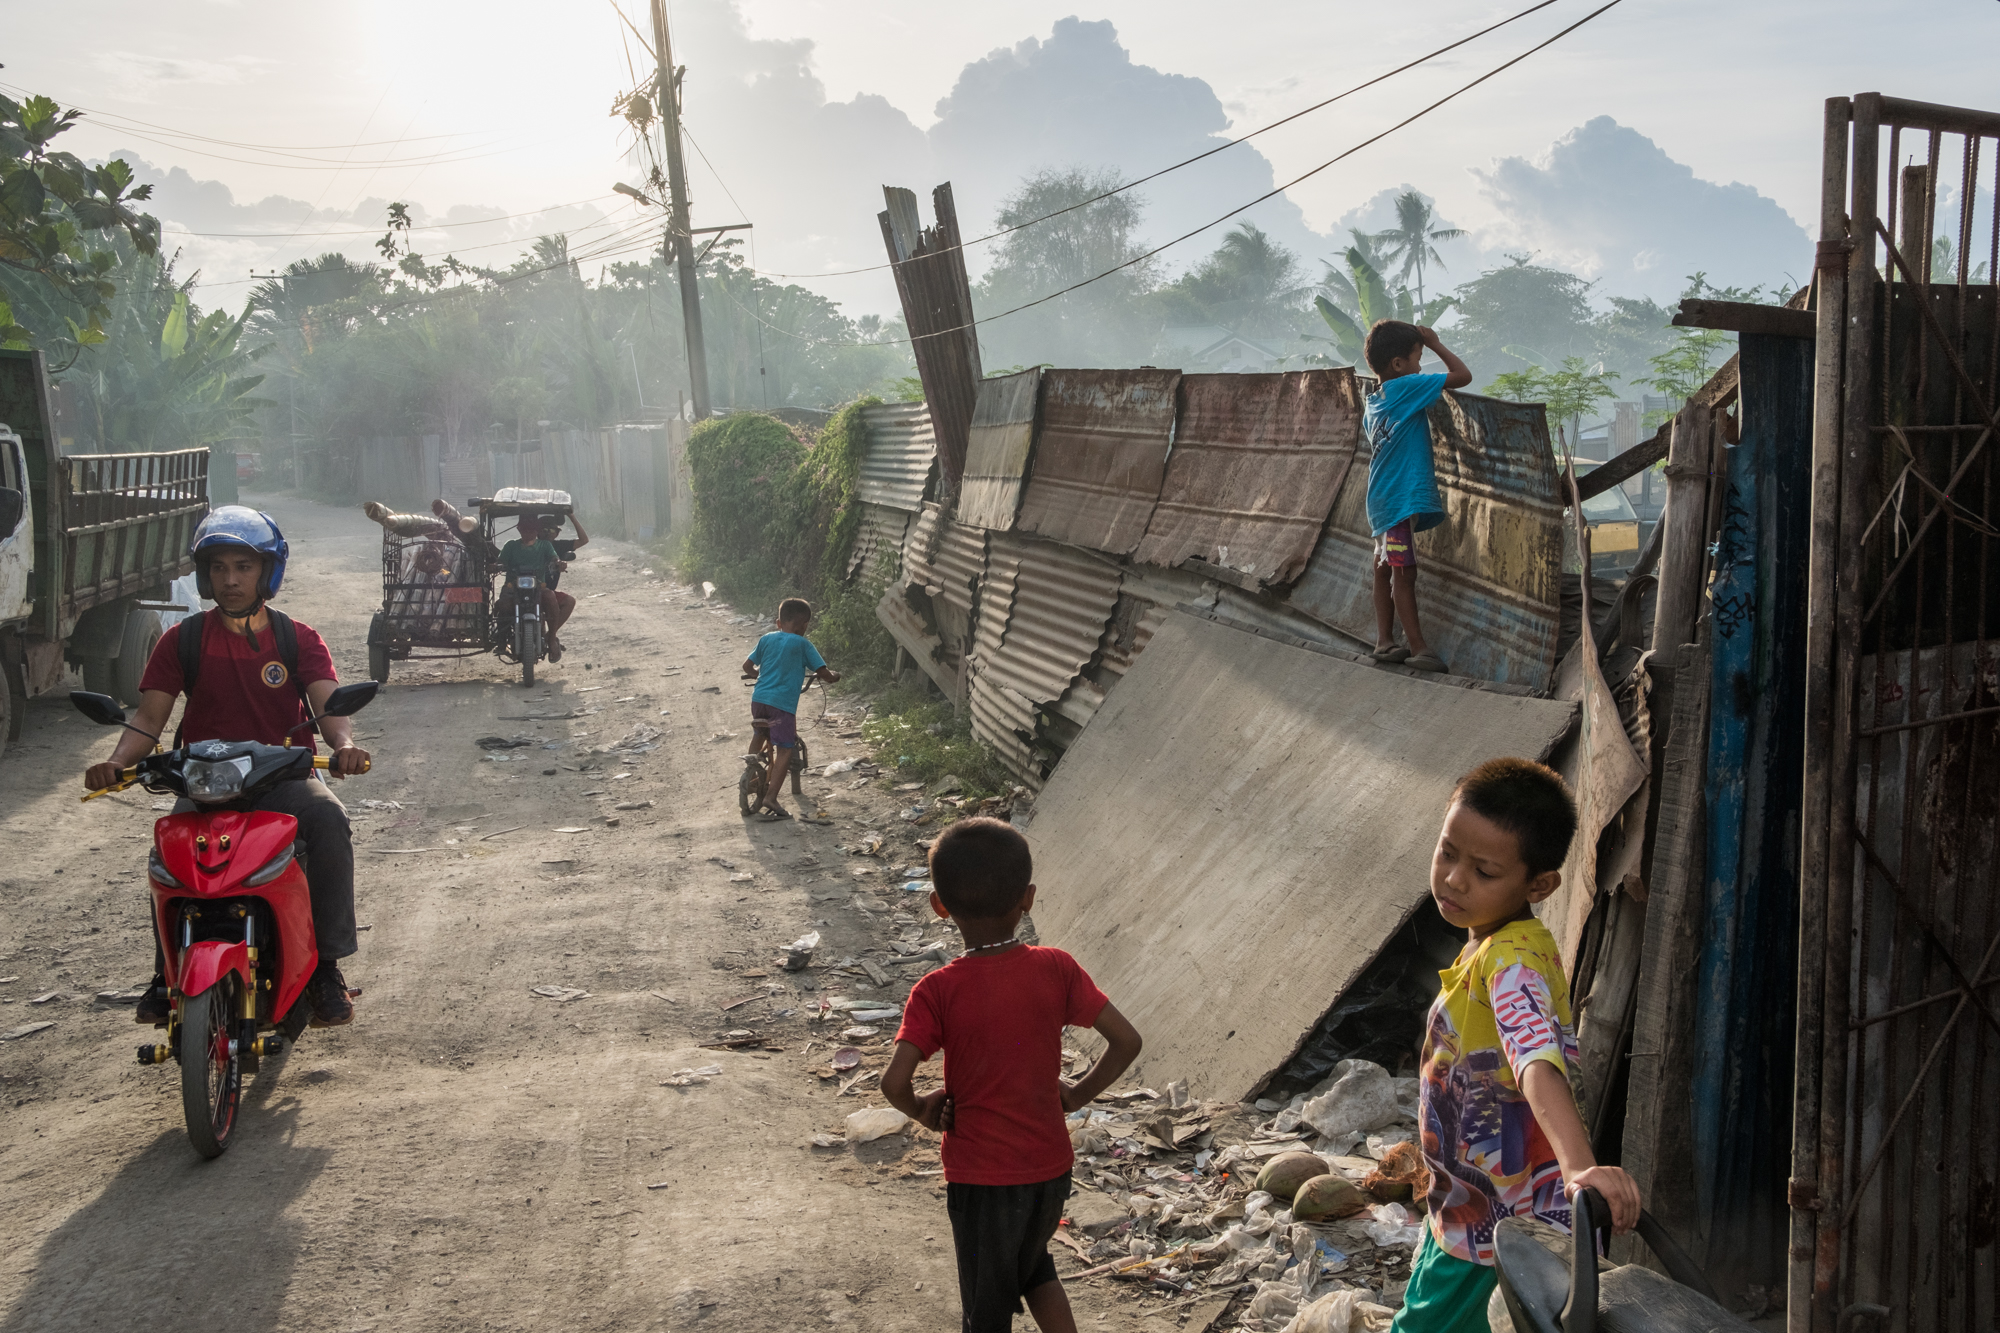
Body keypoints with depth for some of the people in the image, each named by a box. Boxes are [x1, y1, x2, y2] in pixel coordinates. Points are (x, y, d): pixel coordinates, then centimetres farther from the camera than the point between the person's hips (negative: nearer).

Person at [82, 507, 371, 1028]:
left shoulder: (298, 639, 6)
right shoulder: (184, 639, 8)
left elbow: (327, 704, -8)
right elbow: (149, 717, 4)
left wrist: (345, 744, -31)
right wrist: (116, 761, -17)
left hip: (283, 774, 0)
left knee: (328, 820, -32)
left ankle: (327, 964, -23)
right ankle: (168, 970, -11)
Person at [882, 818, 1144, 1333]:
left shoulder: (936, 992, -18)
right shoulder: (1056, 969, -10)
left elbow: (893, 1082, -26)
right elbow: (1126, 1042, -10)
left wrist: (924, 1111, -6)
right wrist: (1077, 1095, 4)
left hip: (981, 1175, -3)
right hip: (1051, 1164, 4)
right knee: (1033, 1265, 32)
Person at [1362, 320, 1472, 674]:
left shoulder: (1373, 403, 14)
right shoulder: (1406, 387, -12)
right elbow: (1462, 376, -10)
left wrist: (1427, 464, 32)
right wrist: (1435, 343, 1)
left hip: (1382, 499, 10)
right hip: (1402, 497, -10)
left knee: (1386, 570, 12)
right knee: (1404, 573, -8)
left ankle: (1385, 641, 17)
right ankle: (1418, 648, -6)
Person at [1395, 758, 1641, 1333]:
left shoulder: (1514, 961, -28)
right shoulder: (1485, 942, 2)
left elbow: (1540, 1065, -47)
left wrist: (1579, 1164, -61)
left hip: (1505, 1231, -9)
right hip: (1462, 1213, 9)